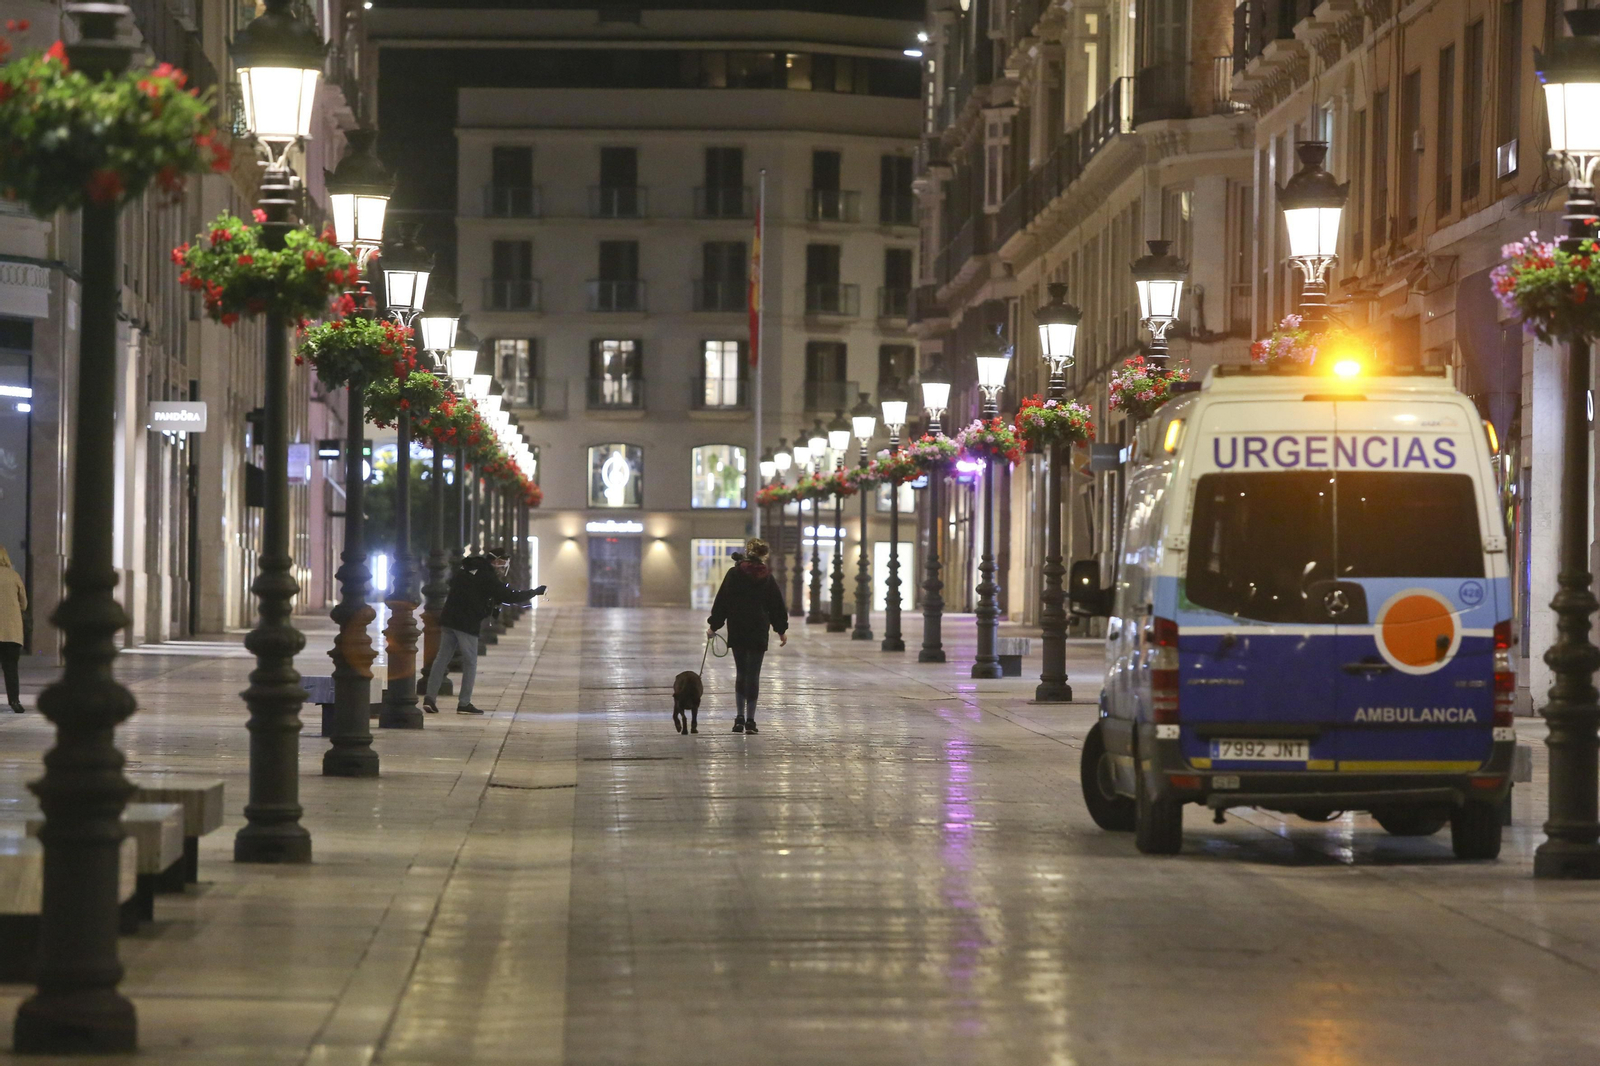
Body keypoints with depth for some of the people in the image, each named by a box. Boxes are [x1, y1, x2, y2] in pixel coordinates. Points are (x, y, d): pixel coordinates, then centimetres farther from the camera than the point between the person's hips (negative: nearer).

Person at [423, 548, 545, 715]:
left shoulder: (465, 570, 16)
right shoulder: (488, 577, -8)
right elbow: (508, 596, -9)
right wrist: (535, 592, 3)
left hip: (448, 619, 7)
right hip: (467, 624, -7)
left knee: (442, 657, 7)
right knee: (470, 662, 2)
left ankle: (430, 697, -2)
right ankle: (464, 703, 0)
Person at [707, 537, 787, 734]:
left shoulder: (734, 573, -2)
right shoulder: (767, 577, -1)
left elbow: (721, 602, -3)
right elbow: (777, 606, 5)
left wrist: (713, 625, 4)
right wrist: (782, 630, 16)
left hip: (737, 632, 1)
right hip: (758, 633, -1)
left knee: (741, 673, 13)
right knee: (753, 675, 1)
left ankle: (740, 718, 8)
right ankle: (750, 721, -2)